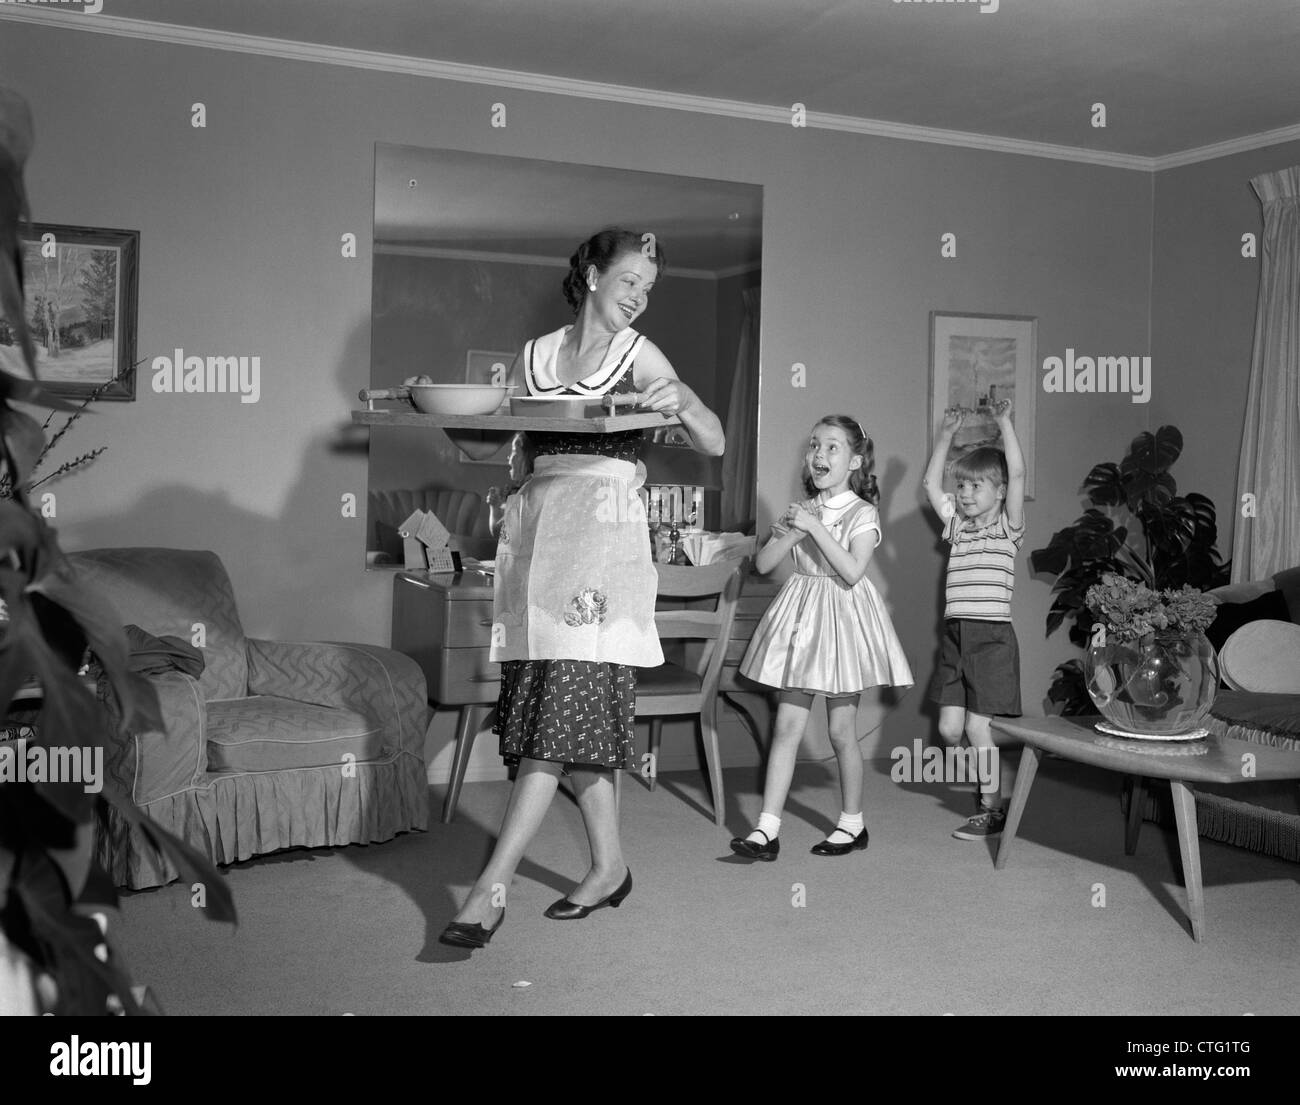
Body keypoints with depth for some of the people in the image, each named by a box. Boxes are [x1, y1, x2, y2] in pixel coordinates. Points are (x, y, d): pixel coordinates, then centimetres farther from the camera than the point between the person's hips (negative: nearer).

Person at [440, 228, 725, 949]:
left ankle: (493, 884, -10)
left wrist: (681, 405, -22)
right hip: (536, 525, 4)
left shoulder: (637, 354, 4)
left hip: (602, 528, -4)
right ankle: (610, 866, 17)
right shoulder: (534, 355, 14)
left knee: (565, 700, -11)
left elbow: (715, 443, -3)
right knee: (572, 706, 5)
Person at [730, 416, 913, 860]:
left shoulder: (862, 513, -7)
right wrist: (789, 532, -14)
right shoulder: (801, 510, 8)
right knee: (786, 727, 0)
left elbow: (853, 570, -20)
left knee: (841, 732, 5)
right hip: (801, 618, 4)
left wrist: (814, 527, -22)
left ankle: (852, 823, 23)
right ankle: (767, 830, 0)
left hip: (841, 619, -4)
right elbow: (764, 563, 3)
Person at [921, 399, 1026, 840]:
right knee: (950, 729, 3)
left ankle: (992, 810, 9)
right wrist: (946, 434, 10)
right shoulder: (956, 525, 15)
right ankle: (989, 780, 29)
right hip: (954, 634, 6)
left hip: (992, 635, -6)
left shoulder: (1007, 527, 0)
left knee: (977, 726, -5)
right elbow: (931, 482, 15)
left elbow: (1017, 475, -12)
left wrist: (1005, 424, -12)